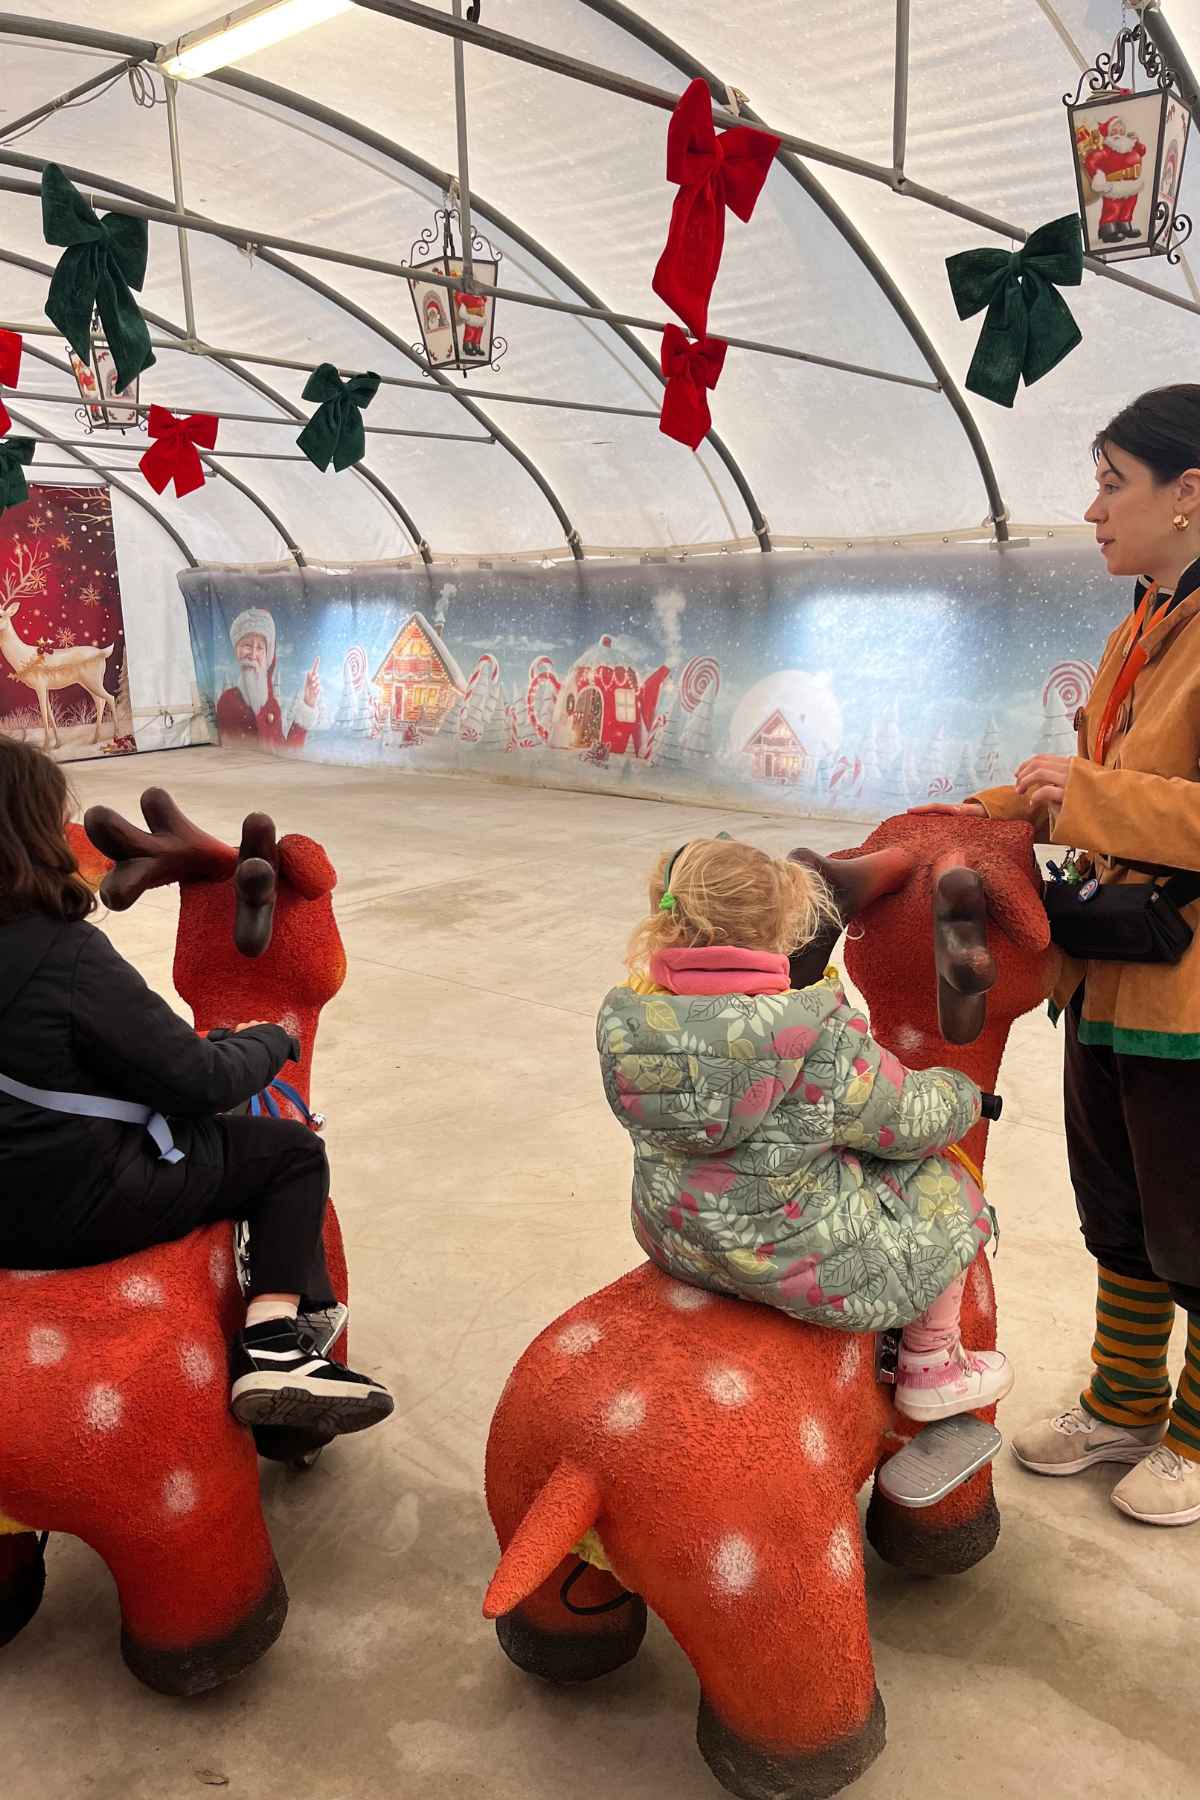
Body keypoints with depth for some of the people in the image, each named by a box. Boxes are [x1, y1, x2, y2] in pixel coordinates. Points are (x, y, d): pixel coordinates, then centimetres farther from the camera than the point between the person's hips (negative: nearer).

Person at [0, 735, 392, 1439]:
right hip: (74, 1204, -8)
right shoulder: (65, 955, -24)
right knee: (293, 1152, 6)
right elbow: (199, 1080, -18)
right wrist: (271, 1040, 1)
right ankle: (274, 1346, -7)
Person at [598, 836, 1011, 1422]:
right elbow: (907, 1124, -11)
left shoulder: (624, 1022, -11)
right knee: (940, 1184, 19)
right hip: (807, 1266, -6)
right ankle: (929, 1368, 33)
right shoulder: (822, 1041, -26)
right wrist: (961, 1092, 11)